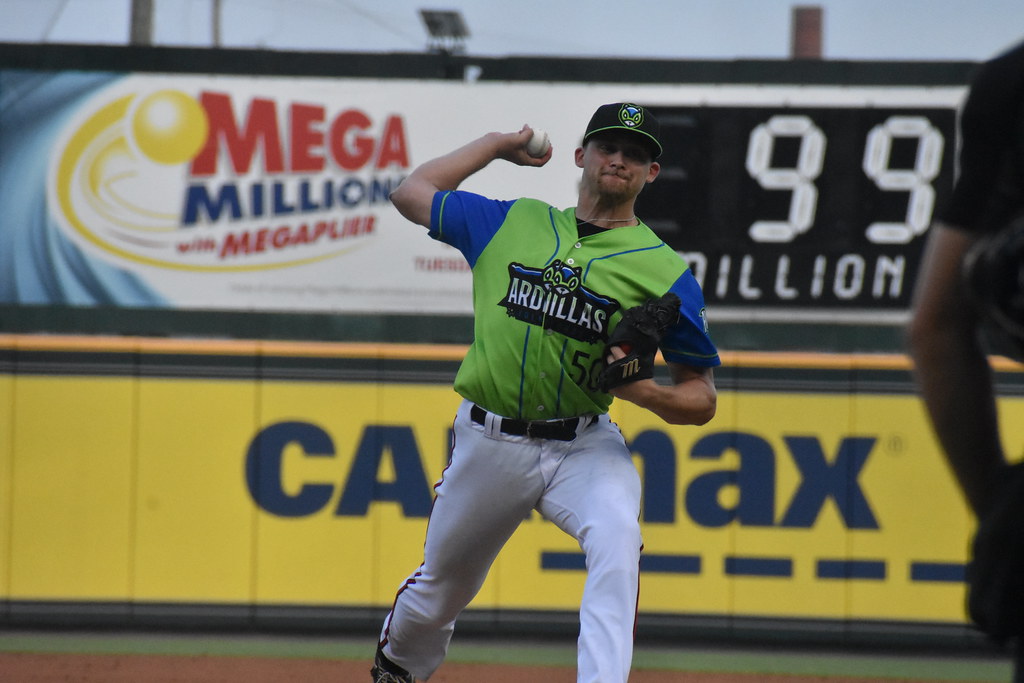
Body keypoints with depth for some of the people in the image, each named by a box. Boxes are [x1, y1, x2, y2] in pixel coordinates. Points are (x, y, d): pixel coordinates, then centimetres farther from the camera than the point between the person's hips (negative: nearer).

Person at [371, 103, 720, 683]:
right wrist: (498, 145, 19)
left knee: (616, 535, -35)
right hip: (489, 441, 2)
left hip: (584, 446, -2)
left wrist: (643, 390, -23)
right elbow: (411, 192, 17)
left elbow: (702, 400, -1)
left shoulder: (664, 271, -3)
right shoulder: (511, 224, 6)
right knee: (439, 591, 17)